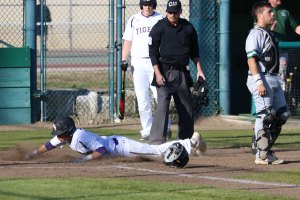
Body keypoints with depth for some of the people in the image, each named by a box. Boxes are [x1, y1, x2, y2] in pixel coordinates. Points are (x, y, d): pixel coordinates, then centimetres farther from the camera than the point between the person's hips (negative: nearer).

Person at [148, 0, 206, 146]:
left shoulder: (188, 28, 7)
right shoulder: (159, 27, -4)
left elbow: (194, 51, 16)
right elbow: (153, 52, -5)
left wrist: (199, 69, 5)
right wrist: (158, 73, -13)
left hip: (182, 73, 5)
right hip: (165, 72, -5)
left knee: (187, 108, 7)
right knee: (162, 105, -14)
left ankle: (185, 141, 18)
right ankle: (156, 142, -17)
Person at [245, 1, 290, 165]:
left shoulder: (269, 34, 20)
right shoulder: (255, 34, -10)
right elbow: (251, 59, -18)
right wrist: (259, 82, -26)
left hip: (273, 79, 10)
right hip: (261, 79, -10)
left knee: (283, 114, 9)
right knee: (265, 115, -12)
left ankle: (266, 149, 15)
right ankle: (262, 155, -9)